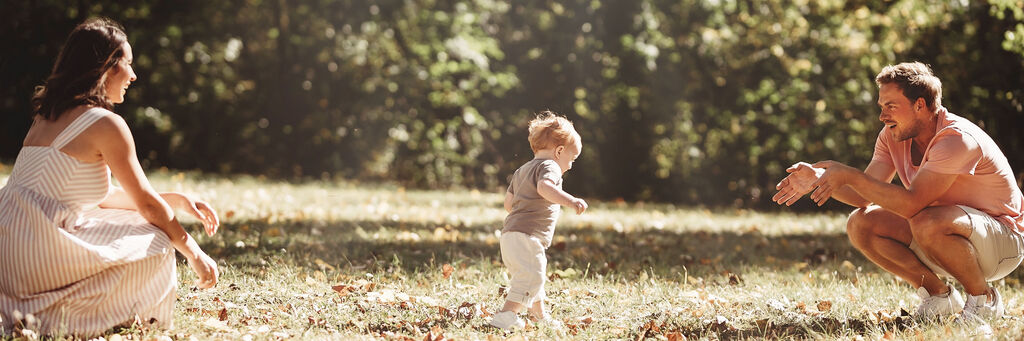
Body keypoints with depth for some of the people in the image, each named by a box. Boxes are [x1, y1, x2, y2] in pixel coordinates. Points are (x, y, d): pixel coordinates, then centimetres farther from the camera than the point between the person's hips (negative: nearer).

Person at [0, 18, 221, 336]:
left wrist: (177, 200, 22)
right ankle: (57, 318, -1)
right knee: (157, 245, 7)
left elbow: (103, 196, 24)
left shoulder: (48, 115, 18)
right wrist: (195, 254, 11)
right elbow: (148, 204, -2)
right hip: (38, 257, -8)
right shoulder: (106, 124, -8)